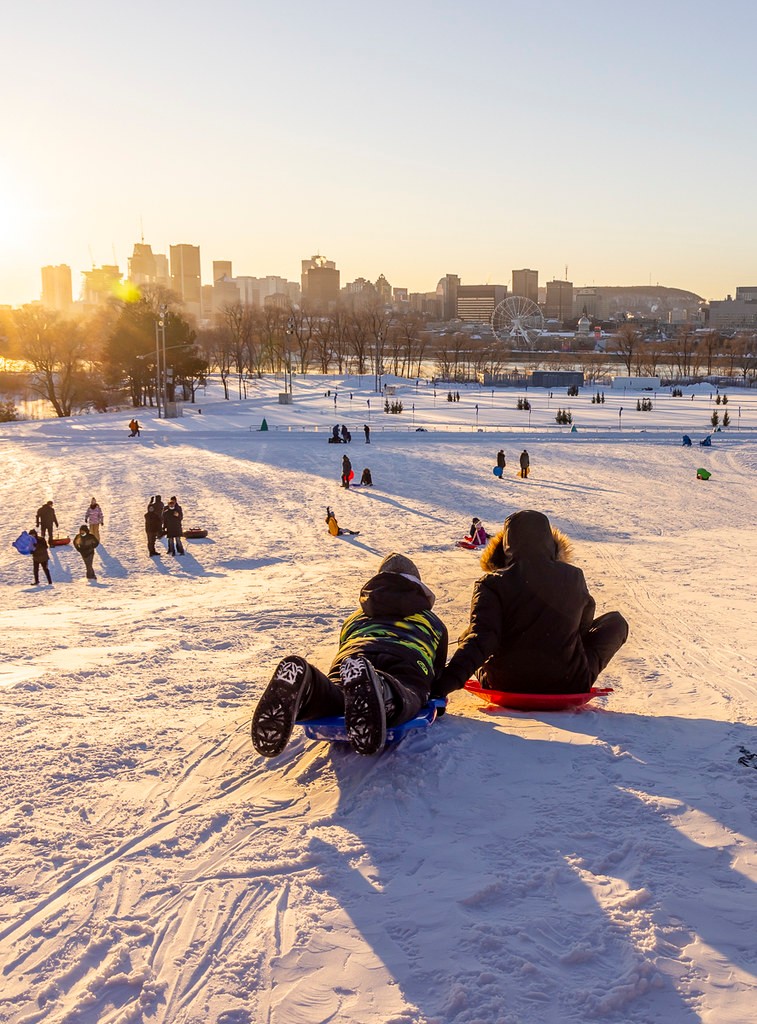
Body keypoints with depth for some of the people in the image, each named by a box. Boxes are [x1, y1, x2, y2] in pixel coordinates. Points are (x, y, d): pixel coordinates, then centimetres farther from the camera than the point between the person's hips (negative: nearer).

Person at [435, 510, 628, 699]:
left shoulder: (492, 584, -12)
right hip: (569, 686, 0)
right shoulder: (573, 578, -5)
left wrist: (450, 678, -31)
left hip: (503, 685, 0)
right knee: (615, 621, 22)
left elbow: (480, 637, -25)